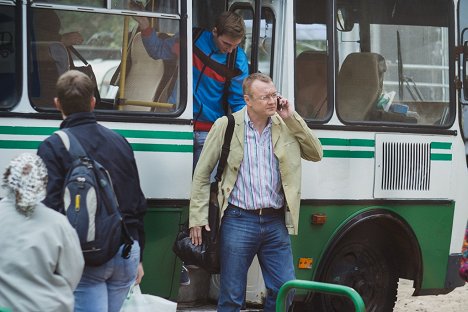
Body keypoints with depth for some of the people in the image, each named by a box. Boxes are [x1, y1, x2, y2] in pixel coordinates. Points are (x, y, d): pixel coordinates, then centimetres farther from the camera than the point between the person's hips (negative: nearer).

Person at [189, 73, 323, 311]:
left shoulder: (286, 126, 7)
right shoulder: (226, 126, -1)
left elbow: (316, 154, 6)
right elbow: (202, 174, 3)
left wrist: (293, 119, -3)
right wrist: (197, 218, -2)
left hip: (275, 222, 3)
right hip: (238, 221, -3)